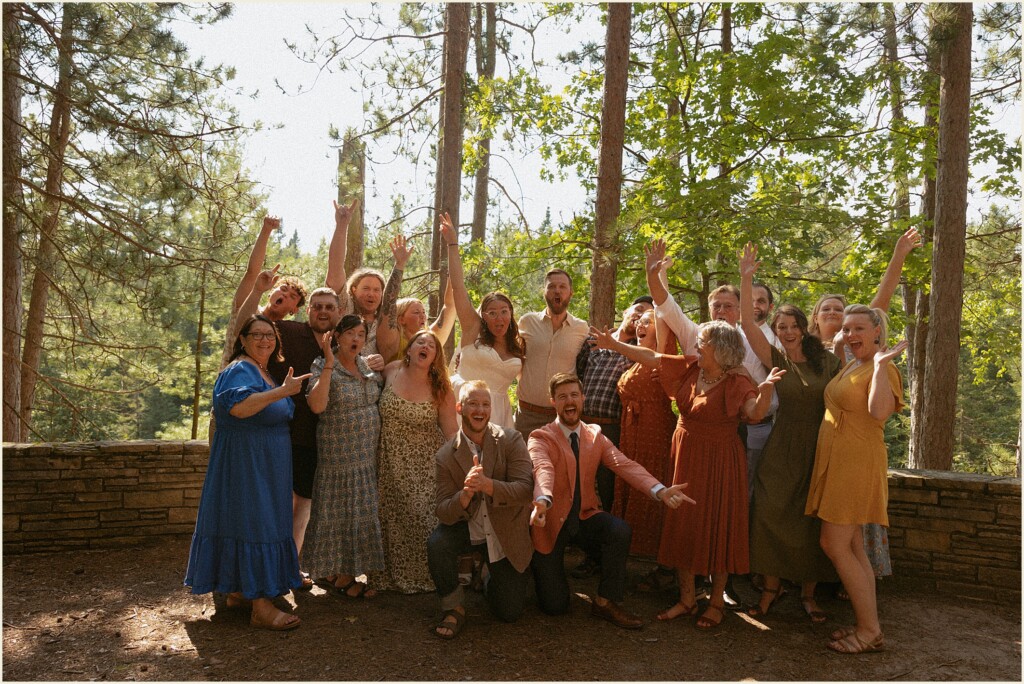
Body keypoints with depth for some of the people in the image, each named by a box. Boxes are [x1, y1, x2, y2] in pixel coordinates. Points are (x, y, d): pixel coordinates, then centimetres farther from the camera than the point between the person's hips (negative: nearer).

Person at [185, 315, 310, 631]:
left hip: (264, 468, 10)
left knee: (260, 520, 14)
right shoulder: (239, 370, -14)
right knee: (252, 525, -9)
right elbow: (238, 406, -34)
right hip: (244, 465, -10)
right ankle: (261, 607, -7)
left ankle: (239, 591, 26)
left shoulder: (266, 373, 16)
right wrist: (282, 391, -36)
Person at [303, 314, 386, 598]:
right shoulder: (323, 367, -8)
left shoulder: (368, 365, 9)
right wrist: (329, 362, -26)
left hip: (368, 454, 6)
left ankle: (344, 573, 24)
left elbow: (381, 400, 20)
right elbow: (317, 405, -26)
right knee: (338, 511, 1)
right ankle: (340, 575, 15)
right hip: (338, 454, -6)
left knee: (362, 510, 11)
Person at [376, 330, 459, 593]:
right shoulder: (391, 371, -3)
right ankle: (396, 576, 28)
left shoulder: (440, 389, -8)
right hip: (391, 463, 2)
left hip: (426, 464, -2)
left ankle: (427, 576, 17)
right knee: (393, 519, 8)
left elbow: (451, 429, -7)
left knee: (425, 517, -5)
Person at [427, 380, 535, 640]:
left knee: (510, 612, 2)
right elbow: (443, 513, -15)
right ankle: (454, 608, -7)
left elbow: (525, 489, -22)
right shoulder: (445, 456, -10)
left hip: (507, 534, 0)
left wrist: (486, 485, -39)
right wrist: (466, 494, -37)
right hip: (467, 529, 0)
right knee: (436, 543, -32)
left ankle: (491, 577, 36)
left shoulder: (511, 440, -12)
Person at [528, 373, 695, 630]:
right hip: (552, 521, -4)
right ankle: (544, 565, 29)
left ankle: (605, 602, -8)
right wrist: (543, 500, -57)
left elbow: (624, 464, -13)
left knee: (620, 530, -28)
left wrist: (660, 491, -32)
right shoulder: (540, 438, -11)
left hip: (584, 516, 4)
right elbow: (543, 469, -33)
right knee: (555, 606, -6)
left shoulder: (595, 435, 3)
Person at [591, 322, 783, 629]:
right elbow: (652, 357, 8)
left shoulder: (737, 382, -15)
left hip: (718, 463, -6)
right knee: (683, 526, 10)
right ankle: (687, 598, 23)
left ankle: (717, 602, 20)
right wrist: (614, 345, 9)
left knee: (716, 527, 4)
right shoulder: (691, 367, 3)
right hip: (686, 459, 6)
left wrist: (765, 389, -48)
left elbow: (755, 413, -30)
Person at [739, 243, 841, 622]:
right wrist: (746, 278, -18)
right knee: (770, 514, -7)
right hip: (782, 448, 0)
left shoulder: (827, 360, 1)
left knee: (813, 521, 5)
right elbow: (747, 324, -11)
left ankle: (808, 593, 19)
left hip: (821, 448, 1)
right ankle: (771, 584, 10)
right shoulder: (776, 359, 0)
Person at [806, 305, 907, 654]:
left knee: (835, 545, -5)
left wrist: (880, 363, -30)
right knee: (851, 547, 12)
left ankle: (871, 631, 5)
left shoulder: (883, 369, -13)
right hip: (835, 461, 9)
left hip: (856, 463, -9)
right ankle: (868, 626, 21)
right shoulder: (849, 366, 14)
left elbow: (880, 412, -31)